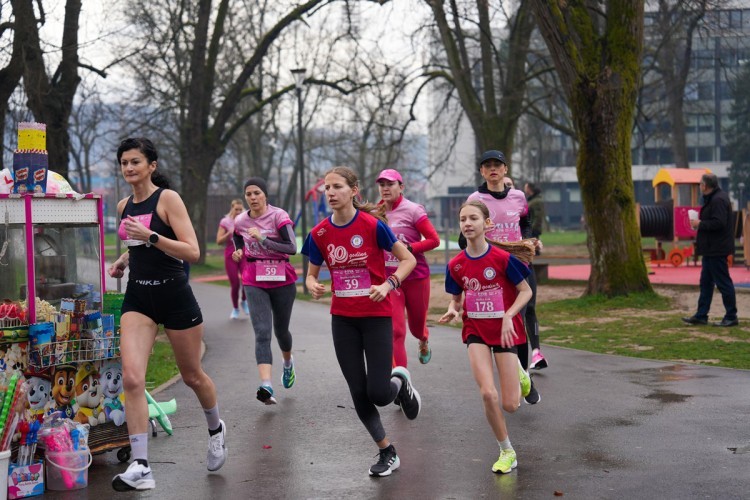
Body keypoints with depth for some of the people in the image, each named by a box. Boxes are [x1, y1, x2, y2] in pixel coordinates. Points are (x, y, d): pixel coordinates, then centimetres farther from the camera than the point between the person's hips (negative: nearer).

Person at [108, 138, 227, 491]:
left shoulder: (168, 199, -10)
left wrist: (150, 236, -28)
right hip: (138, 296, 4)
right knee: (131, 378, -14)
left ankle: (216, 430, 43)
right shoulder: (124, 206, 8)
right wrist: (124, 259, 8)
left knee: (192, 376, 12)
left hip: (173, 294, -4)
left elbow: (193, 253, -18)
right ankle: (140, 467, -13)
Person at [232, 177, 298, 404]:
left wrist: (262, 239, -27)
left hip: (282, 281, -1)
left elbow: (292, 248, -21)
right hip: (255, 283, 1)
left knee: (280, 330, 14)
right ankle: (266, 386, -26)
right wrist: (239, 254, 1)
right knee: (262, 332, -14)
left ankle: (288, 362, 49)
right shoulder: (240, 222, 3)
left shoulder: (279, 216, -9)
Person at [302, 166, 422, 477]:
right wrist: (313, 286, -14)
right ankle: (387, 453, 22)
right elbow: (311, 275, 9)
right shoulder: (319, 234, -3)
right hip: (343, 319, 4)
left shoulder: (372, 225, -14)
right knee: (359, 393, 5)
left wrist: (388, 285, -22)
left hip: (376, 315, -4)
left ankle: (401, 382, 28)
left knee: (378, 393, -9)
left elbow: (408, 259, -6)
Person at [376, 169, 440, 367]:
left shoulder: (412, 210, -9)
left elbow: (434, 239, -11)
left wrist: (408, 248, -21)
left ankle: (424, 341, 55)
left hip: (416, 276, -2)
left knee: (417, 326, 17)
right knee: (395, 331, -11)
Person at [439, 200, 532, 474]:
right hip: (476, 331, 2)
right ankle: (506, 451, 6)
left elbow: (526, 291, -4)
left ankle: (519, 373, 35)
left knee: (510, 405, -3)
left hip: (505, 330, -2)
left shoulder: (502, 258, -13)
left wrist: (508, 316, -18)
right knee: (488, 394, -16)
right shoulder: (456, 265, -3)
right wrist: (452, 310, -12)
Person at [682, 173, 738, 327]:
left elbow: (719, 222, -28)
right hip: (710, 249, 11)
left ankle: (731, 317, 3)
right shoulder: (713, 198, 14)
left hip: (717, 250, -11)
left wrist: (700, 224, -16)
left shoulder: (718, 200, -19)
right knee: (706, 282, 13)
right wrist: (700, 223, 6)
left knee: (723, 283, -4)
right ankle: (701, 316, 19)